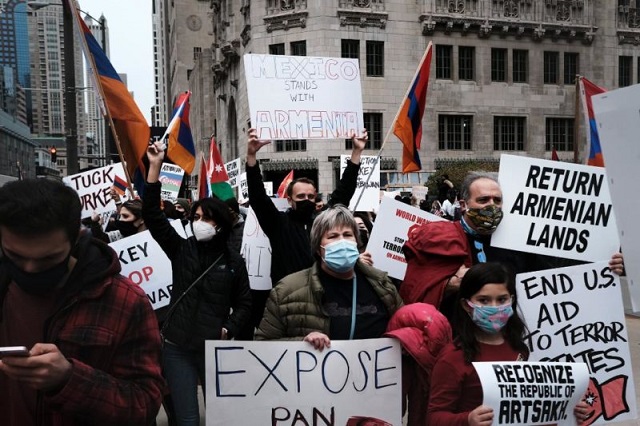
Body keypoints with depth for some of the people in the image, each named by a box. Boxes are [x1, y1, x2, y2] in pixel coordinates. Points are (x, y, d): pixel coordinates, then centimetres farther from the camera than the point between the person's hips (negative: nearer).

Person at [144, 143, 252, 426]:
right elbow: (152, 214, -6)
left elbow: (244, 304, 10)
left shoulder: (233, 261, 2)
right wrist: (155, 166, -12)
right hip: (177, 347, 0)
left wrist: (228, 330, -7)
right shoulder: (181, 250, 2)